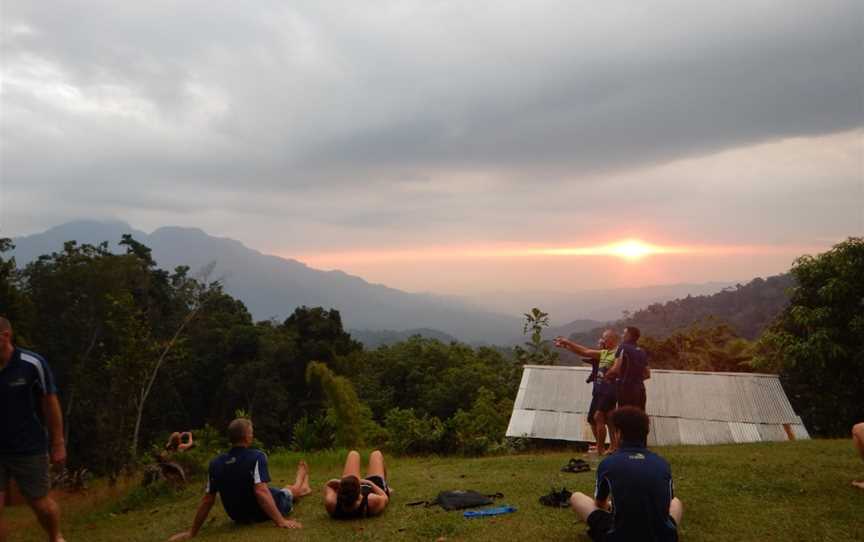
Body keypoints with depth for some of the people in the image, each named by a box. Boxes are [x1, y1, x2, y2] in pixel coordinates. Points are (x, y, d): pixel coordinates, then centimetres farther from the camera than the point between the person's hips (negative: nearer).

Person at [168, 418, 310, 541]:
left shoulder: (215, 464, -12)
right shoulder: (256, 457, -26)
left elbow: (207, 500, -9)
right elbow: (261, 491, -35)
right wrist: (281, 521, -34)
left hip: (239, 517, 4)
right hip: (264, 513, -4)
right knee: (293, 490, 28)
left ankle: (303, 488, 62)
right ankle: (302, 487, 63)